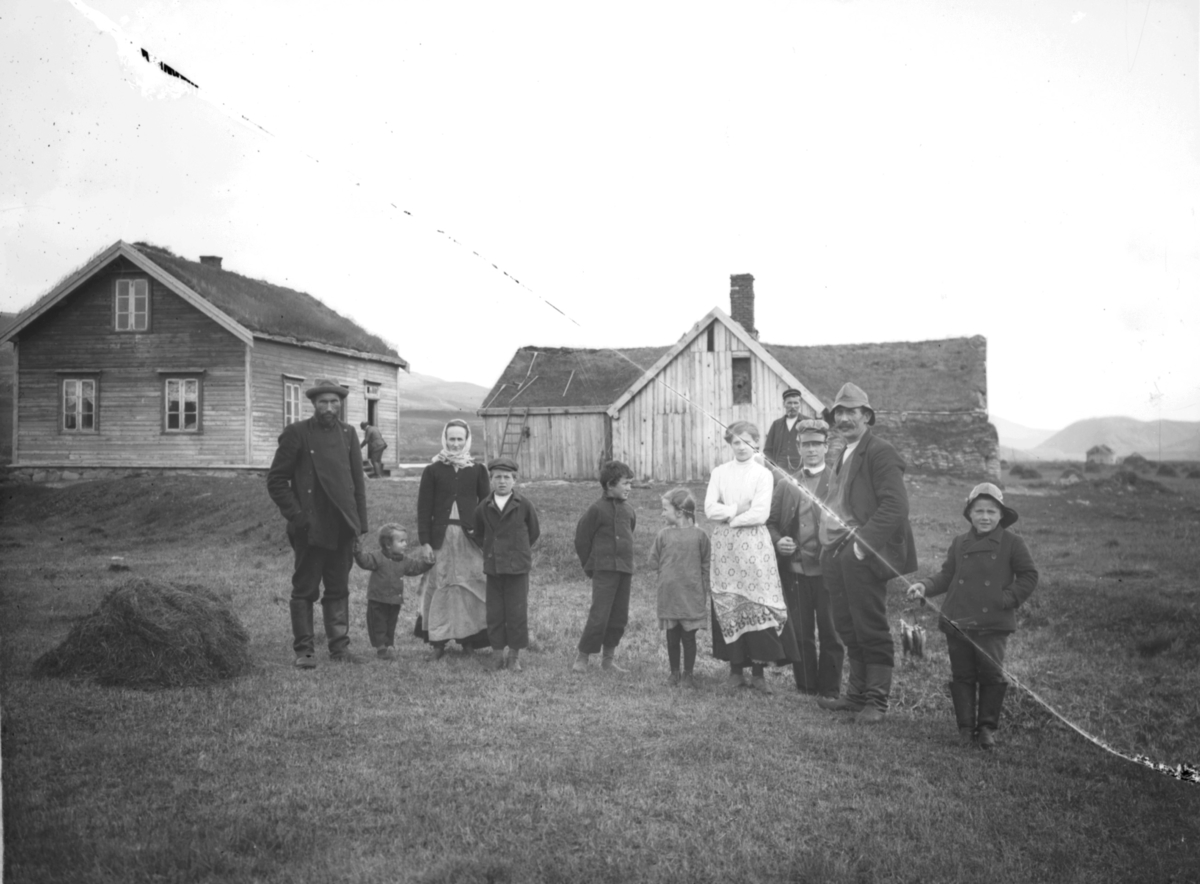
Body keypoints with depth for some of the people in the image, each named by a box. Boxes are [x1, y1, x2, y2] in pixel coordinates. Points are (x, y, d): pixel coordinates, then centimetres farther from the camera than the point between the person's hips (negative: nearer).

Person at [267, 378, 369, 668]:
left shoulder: (348, 434, 11)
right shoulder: (296, 434, -2)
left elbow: (358, 481, 13)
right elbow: (275, 480, -2)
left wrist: (360, 524, 6)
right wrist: (296, 515, -10)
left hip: (342, 527, 4)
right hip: (310, 527, -4)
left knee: (339, 589, 9)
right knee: (305, 589, 3)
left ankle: (339, 646, 16)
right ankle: (303, 650, 10)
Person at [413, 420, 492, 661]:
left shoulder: (477, 470, 5)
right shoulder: (433, 470, 4)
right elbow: (424, 508, 3)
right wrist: (424, 542, -4)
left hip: (470, 538, 0)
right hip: (441, 538, 0)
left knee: (471, 588, 0)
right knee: (439, 588, 2)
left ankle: (468, 639, 11)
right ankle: (438, 642, 8)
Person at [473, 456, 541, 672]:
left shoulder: (524, 506, -4)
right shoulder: (483, 508, 1)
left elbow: (534, 532, 9)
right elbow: (478, 533, 16)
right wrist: (491, 551, 13)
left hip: (517, 567, -2)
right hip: (492, 567, 2)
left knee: (517, 612, 1)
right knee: (494, 613, 5)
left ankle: (515, 656, 12)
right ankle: (498, 655, 15)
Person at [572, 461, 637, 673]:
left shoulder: (629, 511, 10)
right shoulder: (598, 509, -8)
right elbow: (581, 539, -3)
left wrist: (629, 569, 17)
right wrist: (591, 568, 1)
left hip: (624, 570, 6)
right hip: (604, 570, -6)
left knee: (619, 618, 9)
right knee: (599, 616, -9)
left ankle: (608, 659, 21)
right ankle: (582, 658, 3)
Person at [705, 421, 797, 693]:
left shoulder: (763, 474, 1)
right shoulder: (719, 473, 10)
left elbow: (760, 514, -9)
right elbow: (710, 509, 0)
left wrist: (728, 516, -6)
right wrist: (737, 510, -10)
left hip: (754, 545, -2)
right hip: (724, 546, 2)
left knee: (757, 605, -6)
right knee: (728, 606, 2)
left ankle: (758, 670, 2)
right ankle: (736, 668, 11)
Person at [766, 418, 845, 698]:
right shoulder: (785, 485, 11)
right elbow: (770, 521, 14)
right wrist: (777, 541, -4)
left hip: (827, 569, -3)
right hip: (795, 569, 3)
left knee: (830, 633, 4)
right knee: (800, 633, 9)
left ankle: (829, 691, 14)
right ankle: (805, 688, 19)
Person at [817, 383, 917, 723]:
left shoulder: (880, 453, -8)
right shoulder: (843, 458, 20)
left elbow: (895, 506, -17)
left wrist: (862, 543, -21)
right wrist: (827, 546, 11)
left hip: (863, 557, -9)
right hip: (836, 555, 9)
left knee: (871, 631, -2)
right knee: (849, 631, 14)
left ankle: (876, 701, 6)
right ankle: (857, 695, 23)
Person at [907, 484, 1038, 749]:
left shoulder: (1012, 543, 1)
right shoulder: (959, 543, 11)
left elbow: (1029, 576, 3)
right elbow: (946, 575, 14)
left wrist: (1007, 599, -7)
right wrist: (924, 586, -3)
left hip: (993, 623, -3)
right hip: (958, 622, 3)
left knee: (991, 674, -1)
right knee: (961, 675, 7)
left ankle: (987, 726, 15)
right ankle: (966, 726, 18)